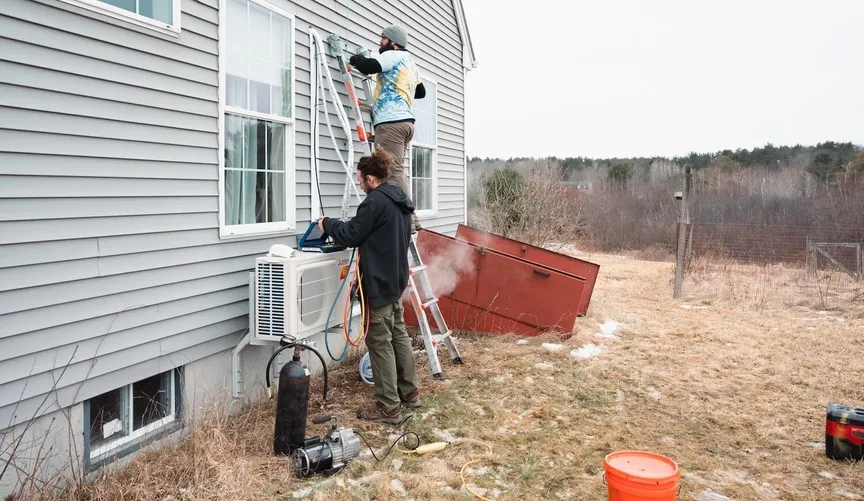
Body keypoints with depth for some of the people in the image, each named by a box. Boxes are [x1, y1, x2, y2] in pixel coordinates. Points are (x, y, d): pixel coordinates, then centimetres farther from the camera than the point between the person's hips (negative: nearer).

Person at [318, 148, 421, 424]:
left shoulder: (375, 202, -18)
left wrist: (327, 223, 3)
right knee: (399, 335, 17)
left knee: (380, 343, -3)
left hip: (378, 282, -10)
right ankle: (409, 392, 28)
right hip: (395, 278, 10)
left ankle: (389, 407, 3)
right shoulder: (400, 200, 12)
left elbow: (350, 235, -13)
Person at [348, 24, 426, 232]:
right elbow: (421, 91, 40)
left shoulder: (394, 56, -1)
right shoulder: (410, 63, 29)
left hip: (391, 121, -10)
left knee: (394, 172, -14)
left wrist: (355, 59, 5)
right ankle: (409, 218, 8)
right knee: (397, 171, 11)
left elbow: (367, 67, -15)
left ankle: (406, 219, -19)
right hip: (403, 121, 10)